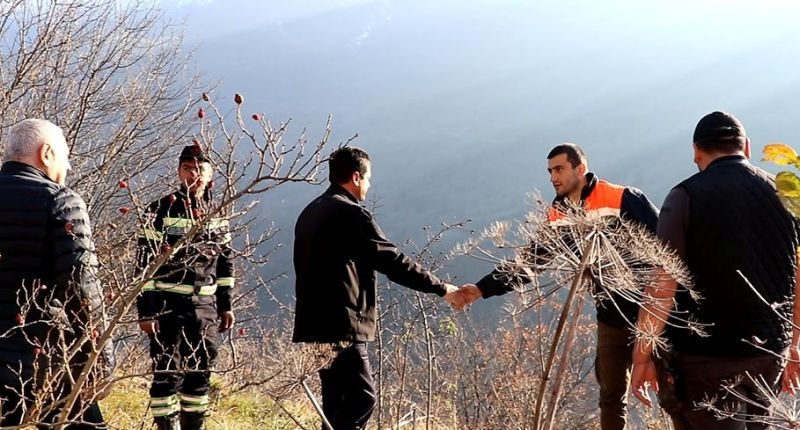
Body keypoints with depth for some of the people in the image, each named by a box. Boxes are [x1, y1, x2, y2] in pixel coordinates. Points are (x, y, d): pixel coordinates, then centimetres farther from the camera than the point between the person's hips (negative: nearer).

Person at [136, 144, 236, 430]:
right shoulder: (162, 210, -6)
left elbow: (225, 261, 17)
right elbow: (146, 262, -8)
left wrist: (225, 305, 13)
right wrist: (145, 311, -13)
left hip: (205, 306, 5)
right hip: (169, 305, -5)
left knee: (199, 374, 10)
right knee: (168, 374, -4)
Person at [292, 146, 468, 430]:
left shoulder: (311, 213, 17)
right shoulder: (351, 214, -13)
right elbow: (393, 262, -14)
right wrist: (442, 289, -7)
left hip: (314, 323, 10)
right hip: (341, 325, -10)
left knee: (338, 399, 12)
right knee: (361, 397, -9)